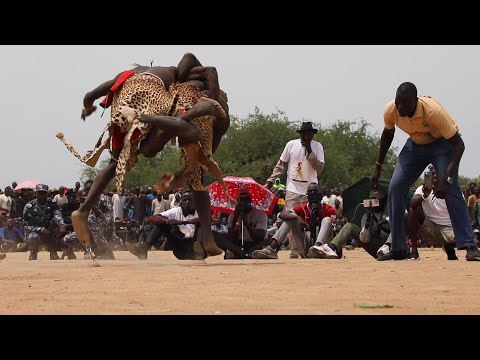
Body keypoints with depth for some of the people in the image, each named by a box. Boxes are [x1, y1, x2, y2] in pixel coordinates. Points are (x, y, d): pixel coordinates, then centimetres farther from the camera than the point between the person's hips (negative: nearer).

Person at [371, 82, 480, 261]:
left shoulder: (433, 111, -37)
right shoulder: (390, 111, -22)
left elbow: (459, 145, -34)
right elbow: (388, 134, 2)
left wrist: (447, 178, -43)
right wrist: (378, 168, 3)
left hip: (442, 143, -5)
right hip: (415, 144, 5)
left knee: (451, 189, -24)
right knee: (395, 188, -9)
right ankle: (398, 249, -1)